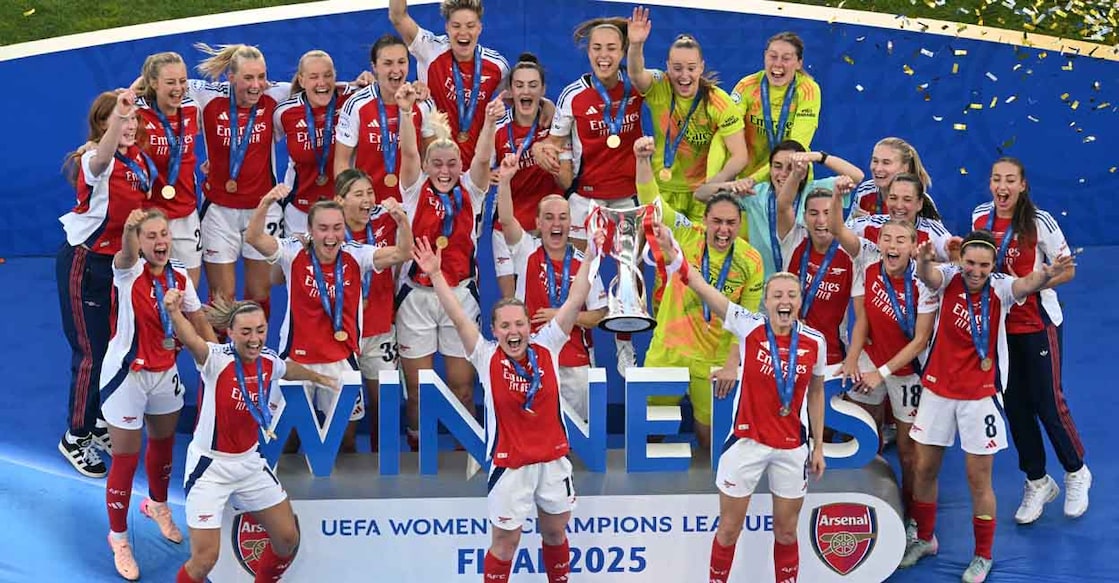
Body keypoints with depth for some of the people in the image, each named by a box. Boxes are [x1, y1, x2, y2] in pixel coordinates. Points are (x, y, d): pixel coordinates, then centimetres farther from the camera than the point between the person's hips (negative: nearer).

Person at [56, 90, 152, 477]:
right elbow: (102, 155, -50)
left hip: (119, 260, 7)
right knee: (91, 353, -1)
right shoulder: (96, 161, -23)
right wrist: (118, 115, -67)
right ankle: (76, 437, 14)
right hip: (84, 264, -7)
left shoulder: (138, 158, 1)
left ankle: (103, 424, 29)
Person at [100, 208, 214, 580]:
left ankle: (157, 506, 51)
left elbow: (198, 321, 7)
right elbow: (125, 257, -45)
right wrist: (129, 230, -67)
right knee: (126, 459, 1)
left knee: (164, 444, 23)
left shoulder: (179, 276, -4)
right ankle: (118, 538, 20)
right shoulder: (130, 271, -20)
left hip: (165, 373, 5)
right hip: (127, 375, -5)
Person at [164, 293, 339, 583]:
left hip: (250, 461, 6)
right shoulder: (217, 359, -23)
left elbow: (288, 369, 21)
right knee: (205, 559, -9)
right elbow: (191, 340, -46)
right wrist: (175, 313, -66)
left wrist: (316, 377, 37)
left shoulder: (268, 360, -5)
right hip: (210, 466, -6)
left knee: (287, 538, 12)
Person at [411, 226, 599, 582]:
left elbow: (575, 301, -6)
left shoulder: (547, 347, -4)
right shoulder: (487, 358, -8)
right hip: (509, 463, -3)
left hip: (553, 458, 3)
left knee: (555, 532, 18)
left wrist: (590, 257, -11)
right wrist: (435, 275, -23)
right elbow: (458, 317, -16)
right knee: (505, 541, 4)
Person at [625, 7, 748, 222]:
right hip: (662, 190, 1)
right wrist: (636, 45, -51)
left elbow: (740, 156, -15)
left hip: (703, 195, -1)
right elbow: (636, 74, -32)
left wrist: (712, 185, -29)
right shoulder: (659, 89, -10)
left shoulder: (720, 103, -14)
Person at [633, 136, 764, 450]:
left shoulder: (751, 262, -8)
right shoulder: (687, 237, -9)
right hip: (667, 350, 1)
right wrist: (643, 160, -33)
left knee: (708, 433, 8)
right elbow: (651, 201, -17)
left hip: (714, 360, 0)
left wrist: (733, 364, -10)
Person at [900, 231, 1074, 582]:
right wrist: (924, 261, -56)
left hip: (979, 396, -2)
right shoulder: (949, 279, -9)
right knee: (924, 470, 12)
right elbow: (929, 275, -31)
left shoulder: (1000, 289, -12)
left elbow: (1027, 284, -34)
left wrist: (1047, 274, -58)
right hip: (937, 391, 2)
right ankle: (924, 539, 34)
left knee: (979, 480, 4)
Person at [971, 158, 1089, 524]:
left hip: (1038, 325, -5)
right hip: (999, 325, 5)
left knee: (1047, 401, 0)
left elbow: (1067, 270, -11)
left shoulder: (1039, 222, -16)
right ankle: (1038, 483, 26)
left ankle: (1076, 473, 25)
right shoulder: (979, 217, -1)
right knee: (1014, 404, 9)